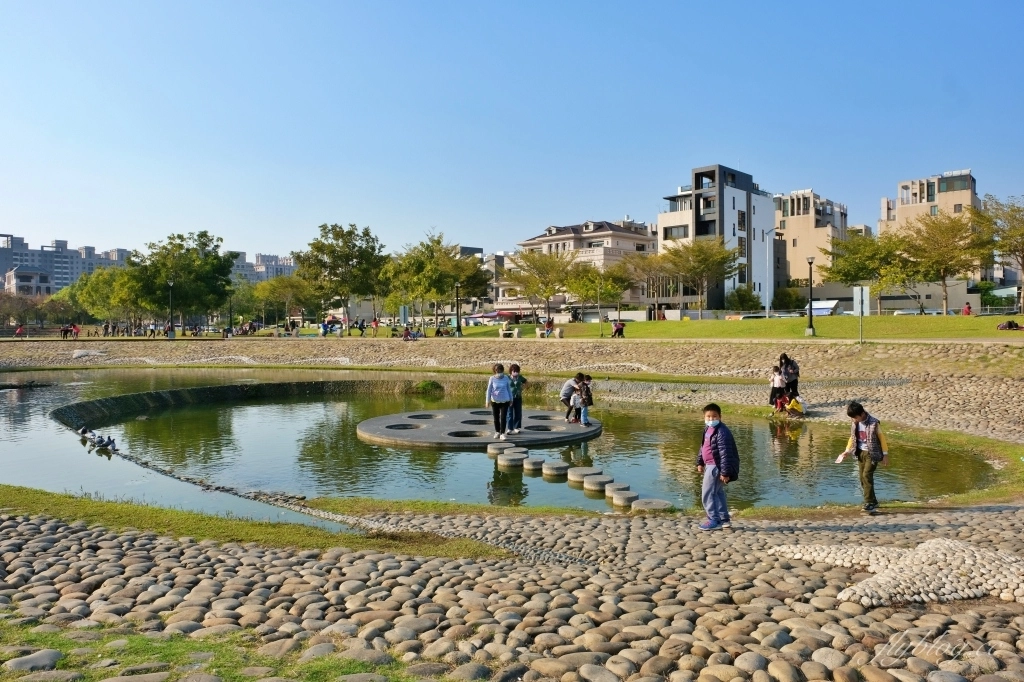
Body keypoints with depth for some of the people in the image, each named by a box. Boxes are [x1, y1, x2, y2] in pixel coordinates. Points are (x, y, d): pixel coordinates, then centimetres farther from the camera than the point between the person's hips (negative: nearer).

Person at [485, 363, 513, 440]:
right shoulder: (492, 378, -7)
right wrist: (487, 400, -4)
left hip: (505, 401, 0)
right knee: (496, 418, 11)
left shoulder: (506, 378, -4)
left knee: (503, 418, -7)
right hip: (495, 401, 0)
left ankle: (502, 434, -4)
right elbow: (489, 390, -2)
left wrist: (511, 399, 11)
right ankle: (497, 432, 26)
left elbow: (509, 389, 6)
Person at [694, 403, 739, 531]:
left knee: (707, 494, -7)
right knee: (718, 493, 18)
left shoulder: (722, 432, -21)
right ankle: (724, 519, 29)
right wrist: (700, 462, 23)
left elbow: (725, 453, -24)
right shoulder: (708, 429, 10)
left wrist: (725, 472, -25)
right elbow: (703, 446, 22)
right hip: (710, 466, 11)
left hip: (716, 467, -11)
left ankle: (714, 521, 2)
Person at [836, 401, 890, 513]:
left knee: (867, 475, -18)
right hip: (861, 453, 7)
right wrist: (847, 451, 5)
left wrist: (885, 454, -7)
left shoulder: (874, 423, -15)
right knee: (863, 478, 8)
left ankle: (869, 504, -17)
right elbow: (852, 438, 14)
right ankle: (873, 502, 22)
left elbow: (882, 438, -8)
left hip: (872, 453, -6)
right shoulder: (854, 424, 2)